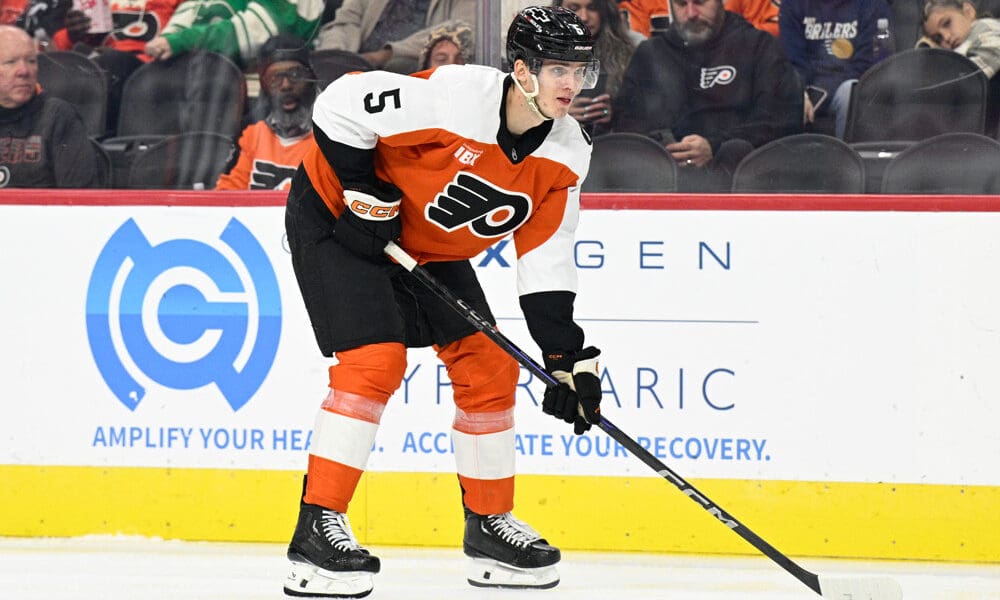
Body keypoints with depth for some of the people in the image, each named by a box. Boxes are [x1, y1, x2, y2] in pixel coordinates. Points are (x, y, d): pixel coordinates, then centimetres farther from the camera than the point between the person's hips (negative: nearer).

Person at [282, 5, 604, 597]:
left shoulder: (566, 153, -10)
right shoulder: (455, 97, -33)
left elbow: (546, 257, -6)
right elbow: (341, 105, -28)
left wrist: (568, 356, -12)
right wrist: (366, 193, -24)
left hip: (428, 246, 8)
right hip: (337, 216, -8)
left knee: (488, 365, 4)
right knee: (375, 360, -21)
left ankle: (490, 525, 18)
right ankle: (317, 529, -17)